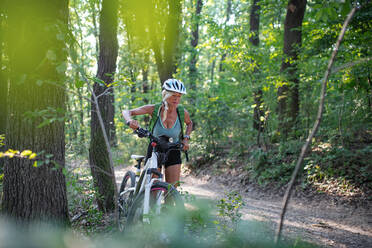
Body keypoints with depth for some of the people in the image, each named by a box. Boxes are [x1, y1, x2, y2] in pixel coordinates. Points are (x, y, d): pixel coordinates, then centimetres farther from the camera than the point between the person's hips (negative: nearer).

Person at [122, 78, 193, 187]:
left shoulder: (182, 112, -13)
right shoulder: (154, 109, -17)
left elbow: (189, 123, 12)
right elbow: (126, 112, -17)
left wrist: (186, 138, -4)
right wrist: (130, 121, -39)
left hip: (173, 152, 1)